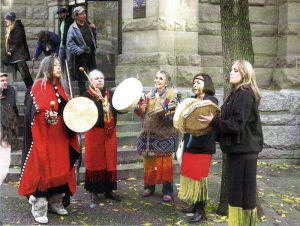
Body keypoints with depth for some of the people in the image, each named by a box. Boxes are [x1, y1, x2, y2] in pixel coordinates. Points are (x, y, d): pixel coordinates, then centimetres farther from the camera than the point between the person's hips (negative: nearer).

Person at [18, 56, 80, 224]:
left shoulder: (60, 87, 15)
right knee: (43, 168, -6)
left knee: (60, 168, 10)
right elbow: (34, 112, -12)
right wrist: (47, 115, -26)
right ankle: (39, 209, 2)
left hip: (60, 136, 7)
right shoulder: (39, 86, -5)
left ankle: (56, 203, 22)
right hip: (44, 136, -7)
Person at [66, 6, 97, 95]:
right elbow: (70, 43, -16)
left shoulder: (87, 24, 8)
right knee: (81, 78, -1)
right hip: (81, 56, -6)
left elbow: (93, 36, 22)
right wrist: (81, 51, -19)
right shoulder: (73, 28, -12)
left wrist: (93, 29, 3)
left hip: (91, 53, 6)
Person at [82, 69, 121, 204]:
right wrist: (97, 99, -29)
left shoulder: (110, 94, 11)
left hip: (110, 132, 5)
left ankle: (109, 190, 19)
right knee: (95, 161, 2)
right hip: (95, 132, -4)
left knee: (110, 160, 8)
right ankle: (93, 191, 13)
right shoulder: (87, 95, -4)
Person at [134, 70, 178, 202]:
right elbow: (143, 114, 9)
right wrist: (139, 107, -9)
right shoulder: (149, 95, 10)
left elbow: (174, 114, -11)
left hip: (164, 134, -4)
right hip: (149, 133, 5)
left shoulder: (171, 95, -4)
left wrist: (165, 111, -28)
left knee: (165, 163, 2)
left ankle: (167, 191, 10)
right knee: (149, 162, 11)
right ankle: (149, 186, 25)